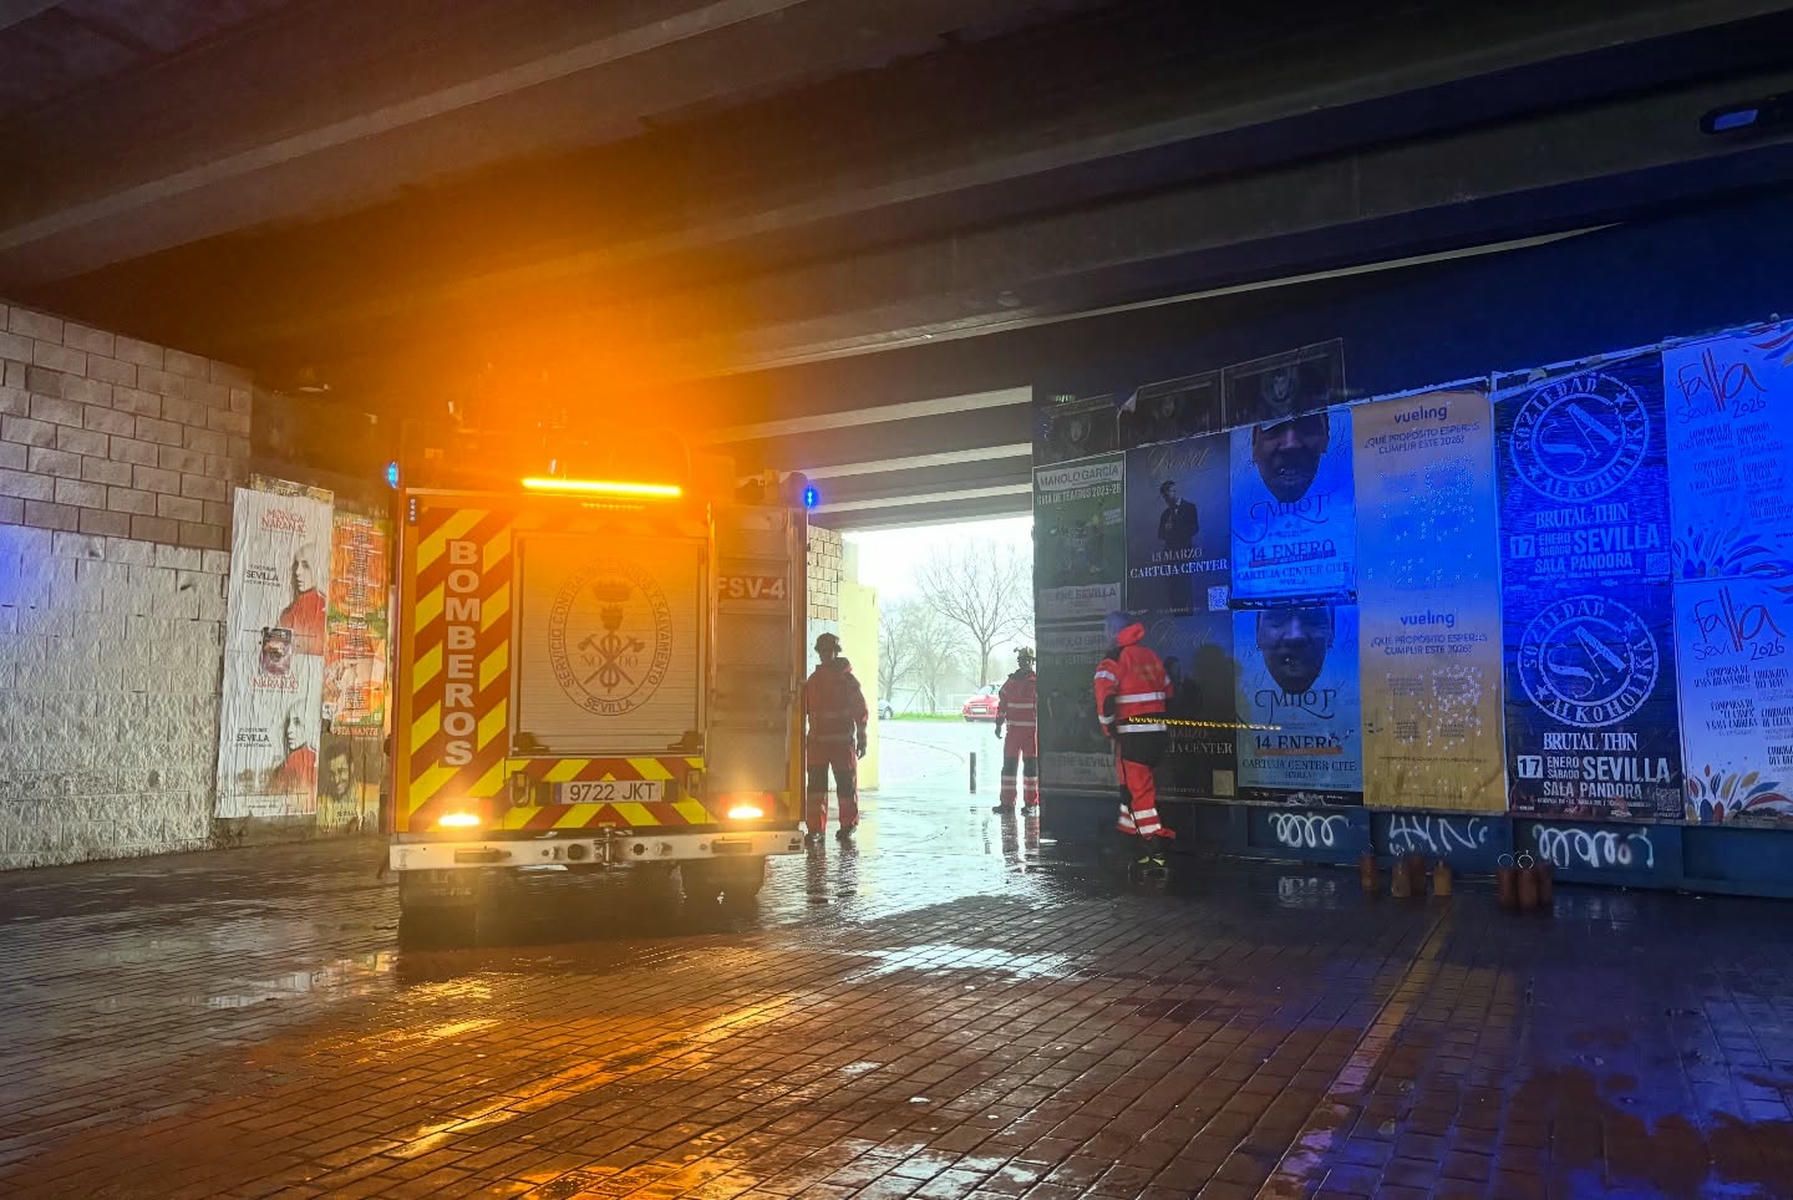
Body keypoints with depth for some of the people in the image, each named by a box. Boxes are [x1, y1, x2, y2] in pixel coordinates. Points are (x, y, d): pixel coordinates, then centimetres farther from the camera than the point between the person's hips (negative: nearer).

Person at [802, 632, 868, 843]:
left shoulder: (847, 679, -1)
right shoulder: (812, 680, 11)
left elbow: (861, 712, -1)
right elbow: (803, 708, 16)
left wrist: (861, 741, -4)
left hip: (843, 741, -3)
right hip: (817, 741, 3)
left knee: (846, 785, 5)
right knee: (816, 786, 0)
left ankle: (848, 825, 18)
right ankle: (815, 828, 6)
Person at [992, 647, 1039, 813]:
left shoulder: (1038, 682, -1)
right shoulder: (1011, 682, 11)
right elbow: (1002, 703, 16)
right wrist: (999, 724, 12)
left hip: (1032, 730, -4)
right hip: (1013, 729, 4)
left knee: (1031, 765, 2)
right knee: (1009, 764, 2)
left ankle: (1031, 802, 10)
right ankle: (1007, 802, 5)